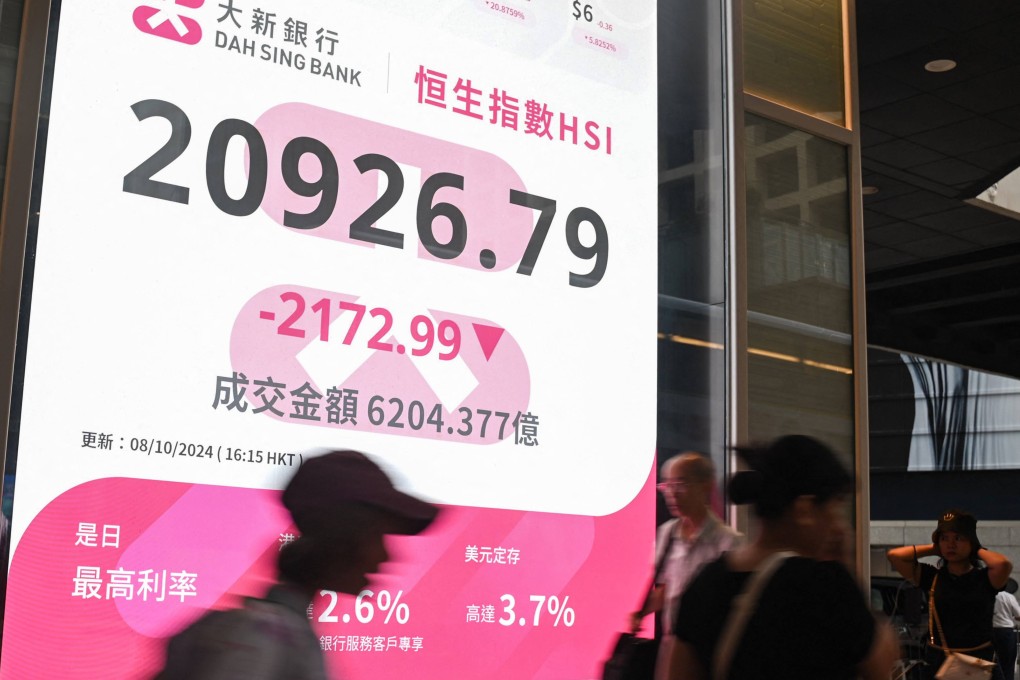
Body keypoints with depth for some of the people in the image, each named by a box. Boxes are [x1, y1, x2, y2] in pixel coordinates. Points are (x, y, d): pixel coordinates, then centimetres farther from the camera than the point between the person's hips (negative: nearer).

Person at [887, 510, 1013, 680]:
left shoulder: (984, 579, -1)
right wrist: (934, 549, 3)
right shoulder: (931, 577, 3)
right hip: (938, 663, 1)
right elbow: (894, 555, -6)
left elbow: (1002, 564, -24)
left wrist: (978, 550, -3)